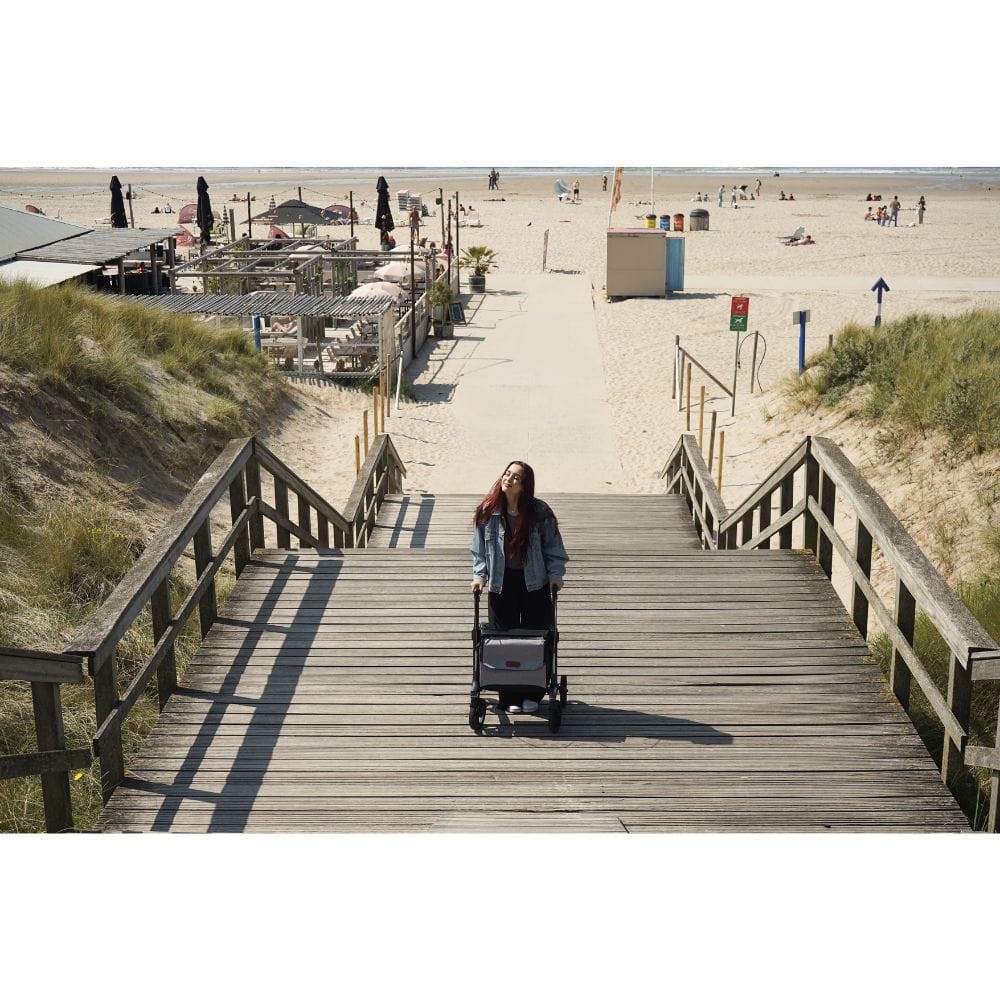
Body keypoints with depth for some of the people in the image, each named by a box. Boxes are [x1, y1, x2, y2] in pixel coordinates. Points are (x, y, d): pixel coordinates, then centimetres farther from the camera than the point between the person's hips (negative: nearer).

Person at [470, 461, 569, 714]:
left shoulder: (539, 512, -8)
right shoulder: (487, 511, -4)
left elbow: (553, 546, 0)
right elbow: (479, 548, 4)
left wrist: (555, 574, -7)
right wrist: (479, 575, -5)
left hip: (534, 583, -1)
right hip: (500, 583, 1)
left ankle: (532, 694, 19)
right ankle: (511, 696, 15)